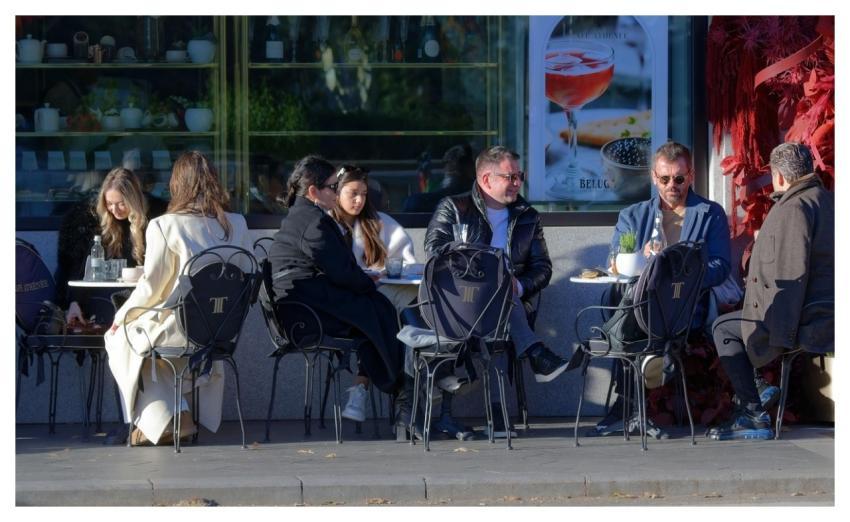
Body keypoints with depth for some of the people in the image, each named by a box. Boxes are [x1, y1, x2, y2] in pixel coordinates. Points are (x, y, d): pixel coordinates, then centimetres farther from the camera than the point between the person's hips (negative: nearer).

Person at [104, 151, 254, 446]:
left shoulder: (163, 226, -12)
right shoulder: (237, 225, 3)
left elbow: (151, 287, -8)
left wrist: (121, 317, 8)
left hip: (180, 327, -6)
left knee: (120, 338, 23)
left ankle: (160, 420, 12)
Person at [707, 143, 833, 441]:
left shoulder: (794, 208, -17)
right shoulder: (828, 201, 13)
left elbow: (791, 276, -22)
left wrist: (782, 336, -21)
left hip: (808, 325, -10)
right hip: (828, 321, 10)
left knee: (724, 327, 6)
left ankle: (753, 413, 1)